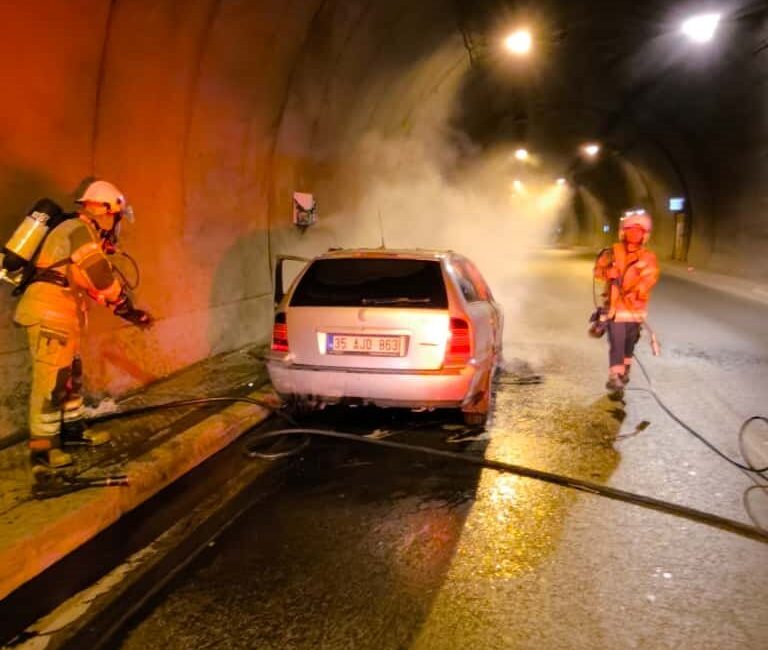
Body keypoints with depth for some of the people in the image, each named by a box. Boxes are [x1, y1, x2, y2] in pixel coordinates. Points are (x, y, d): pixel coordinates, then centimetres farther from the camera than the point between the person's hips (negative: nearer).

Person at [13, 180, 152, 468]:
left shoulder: (86, 235, 22)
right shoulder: (79, 230, -10)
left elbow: (96, 282, 23)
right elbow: (103, 278, -13)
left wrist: (129, 311, 20)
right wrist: (127, 308, 2)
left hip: (60, 314, 10)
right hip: (49, 312, -10)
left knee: (71, 374, 17)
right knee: (51, 379, -8)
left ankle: (72, 428, 30)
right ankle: (42, 447, -3)